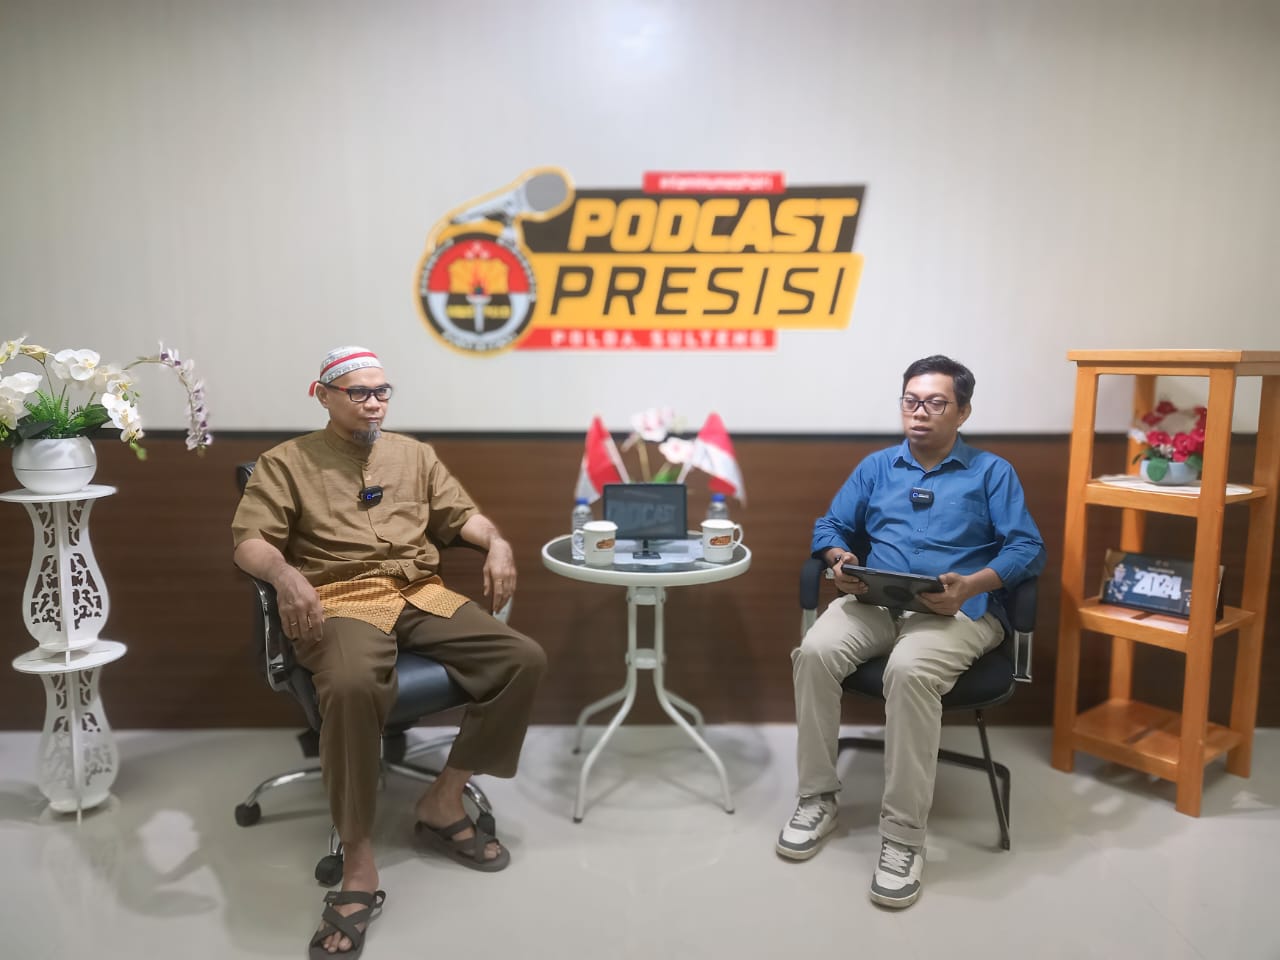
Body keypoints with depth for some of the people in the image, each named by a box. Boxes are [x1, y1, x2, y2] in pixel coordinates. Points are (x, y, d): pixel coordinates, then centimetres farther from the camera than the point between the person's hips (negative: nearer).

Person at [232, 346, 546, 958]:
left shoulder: (414, 454, 22)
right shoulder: (286, 462, 10)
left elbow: (460, 514, 20)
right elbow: (248, 541, -1)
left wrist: (497, 543, -2)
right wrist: (287, 575, -23)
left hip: (422, 595, 5)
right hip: (341, 603, -4)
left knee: (524, 659, -15)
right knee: (351, 687, -39)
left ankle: (443, 803, -3)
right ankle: (358, 865, -24)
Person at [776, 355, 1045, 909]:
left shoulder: (992, 472, 9)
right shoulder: (876, 467, 20)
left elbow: (1028, 549, -1)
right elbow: (830, 526, 18)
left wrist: (970, 586, -19)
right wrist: (840, 561, -6)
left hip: (959, 611, -3)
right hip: (875, 602, 4)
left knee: (909, 669, -37)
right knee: (814, 652, -28)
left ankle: (903, 834, -24)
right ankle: (817, 797, -10)